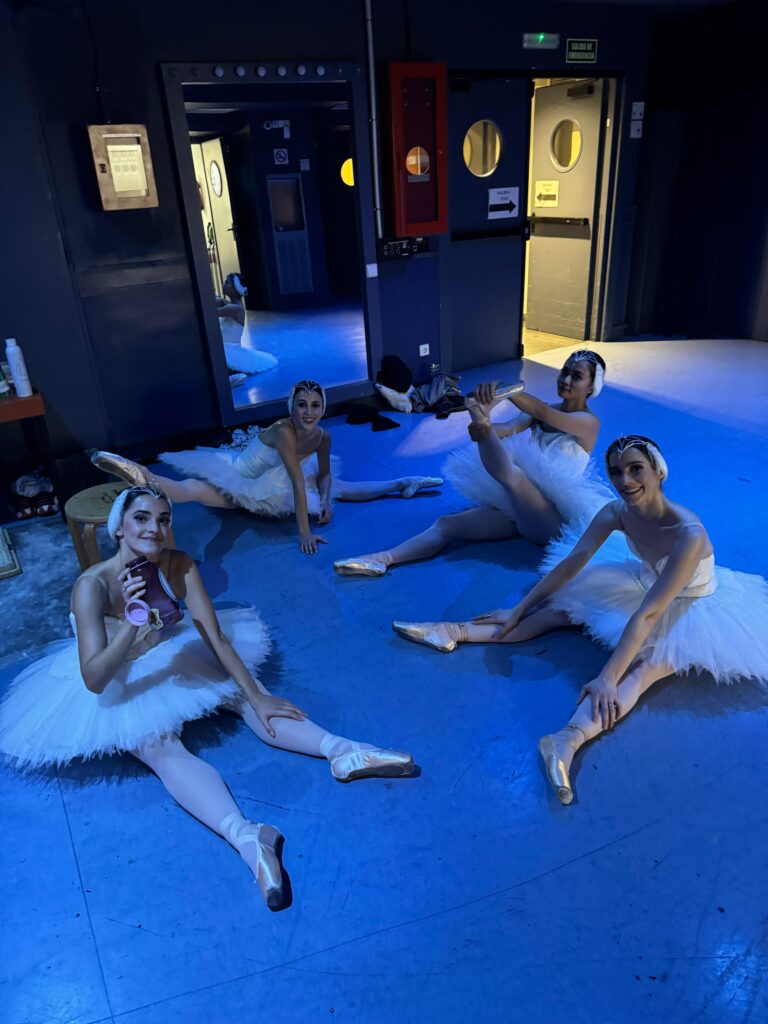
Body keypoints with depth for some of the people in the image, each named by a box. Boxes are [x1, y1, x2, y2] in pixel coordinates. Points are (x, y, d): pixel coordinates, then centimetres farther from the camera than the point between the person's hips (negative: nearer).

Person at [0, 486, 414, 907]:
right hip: (116, 682, -5)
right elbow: (93, 680, -34)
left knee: (242, 693, -15)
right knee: (162, 749, -30)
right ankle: (245, 837, -51)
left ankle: (342, 751, -26)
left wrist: (256, 696, -19)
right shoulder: (93, 584, -29)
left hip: (171, 657, 5)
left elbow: (216, 638, -17)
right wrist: (130, 623, -48)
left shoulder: (178, 564, -20)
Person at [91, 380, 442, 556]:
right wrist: (304, 532, -41)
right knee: (194, 490, -36)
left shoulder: (323, 437, -15)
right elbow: (298, 484, -40)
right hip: (240, 479, -6)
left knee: (338, 489, 10)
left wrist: (325, 504, -14)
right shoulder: (284, 432, -35)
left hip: (277, 488, 6)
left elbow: (324, 475, 5)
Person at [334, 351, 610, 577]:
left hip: (556, 517, -5)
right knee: (447, 524, -12)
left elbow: (541, 412, -24)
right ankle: (381, 560, -23)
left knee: (512, 475, -37)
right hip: (521, 507, 5)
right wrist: (483, 428, -31)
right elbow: (507, 429, -8)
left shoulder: (589, 421, -4)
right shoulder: (540, 413, 14)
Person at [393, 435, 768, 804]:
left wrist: (607, 677, -44)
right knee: (564, 607, -7)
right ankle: (455, 632, -13)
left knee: (645, 666, -34)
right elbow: (572, 562, -11)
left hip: (695, 612, -6)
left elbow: (647, 613, -40)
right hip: (644, 585, 7)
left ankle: (569, 740, -59)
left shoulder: (688, 533, -35)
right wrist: (518, 610, -9)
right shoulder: (616, 512, -17)